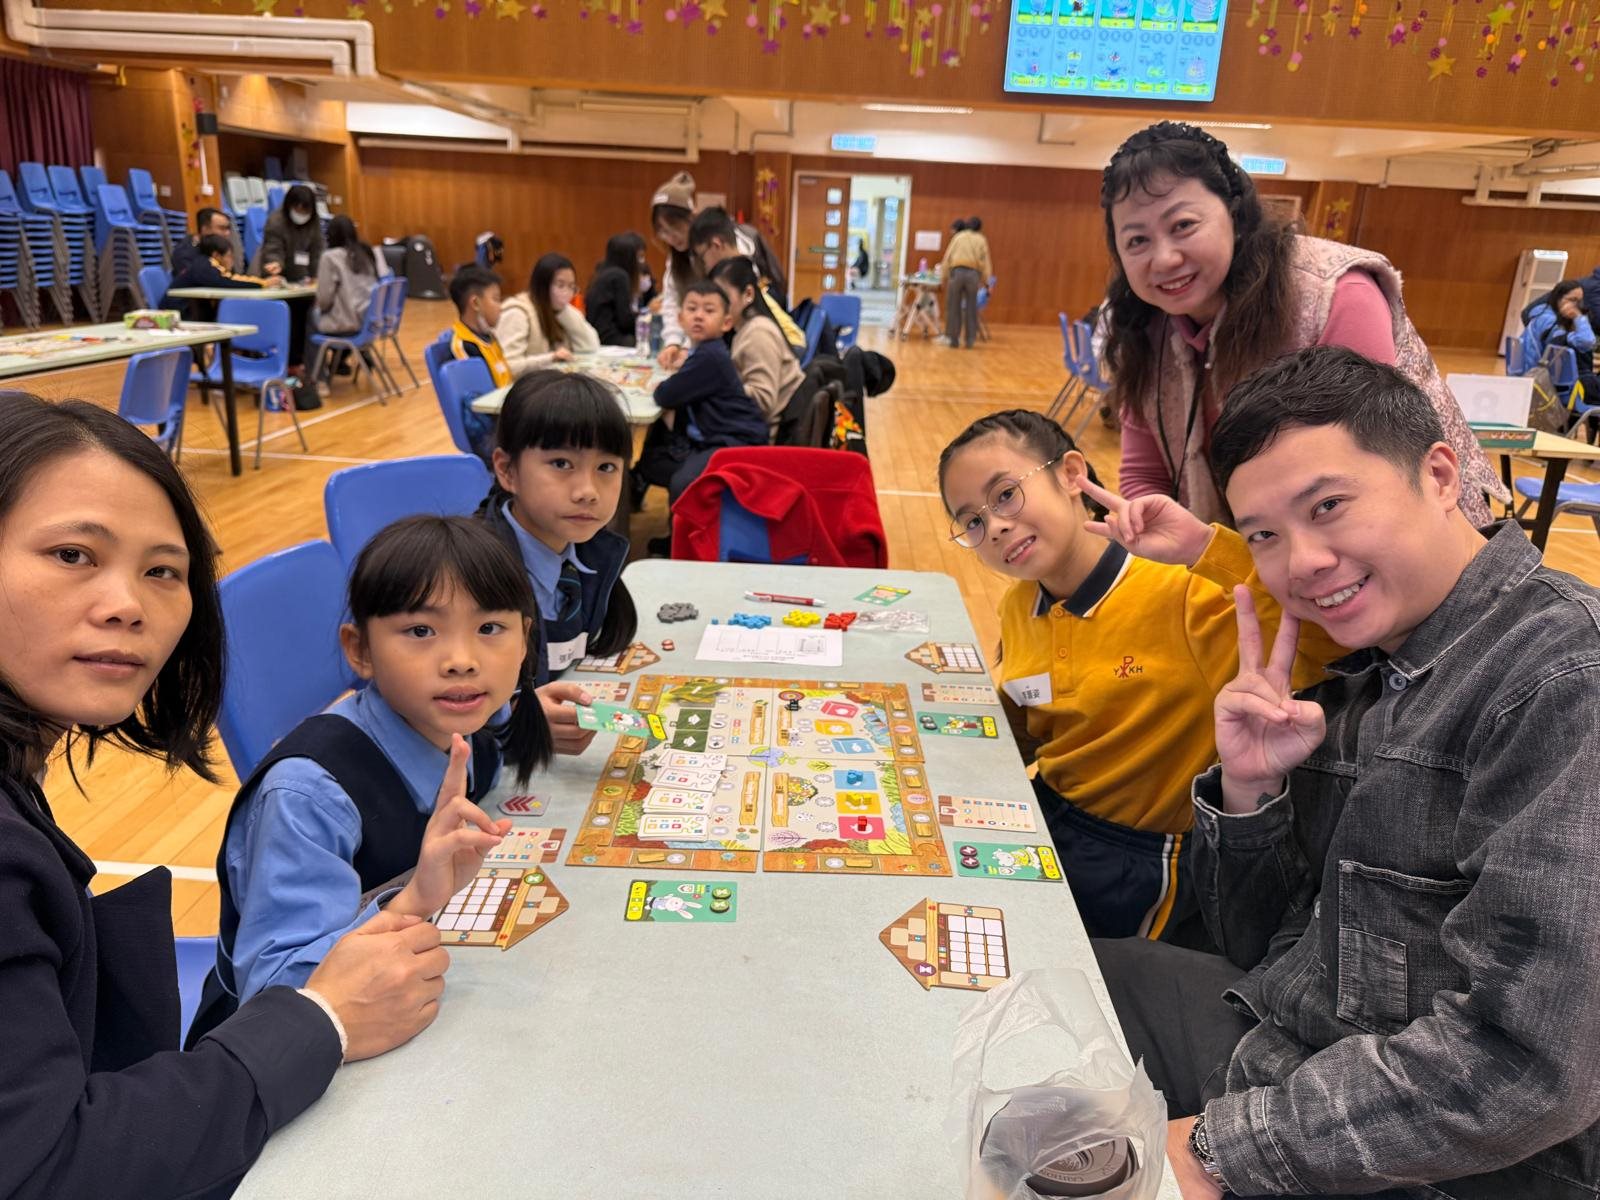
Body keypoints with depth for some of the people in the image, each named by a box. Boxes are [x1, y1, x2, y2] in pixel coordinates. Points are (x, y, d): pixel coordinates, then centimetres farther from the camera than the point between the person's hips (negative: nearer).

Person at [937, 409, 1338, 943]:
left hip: (1146, 858, -6)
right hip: (1048, 815, 6)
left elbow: (1329, 641, -35)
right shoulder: (1017, 609, 2)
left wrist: (1205, 545, -39)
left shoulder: (1181, 599, -20)